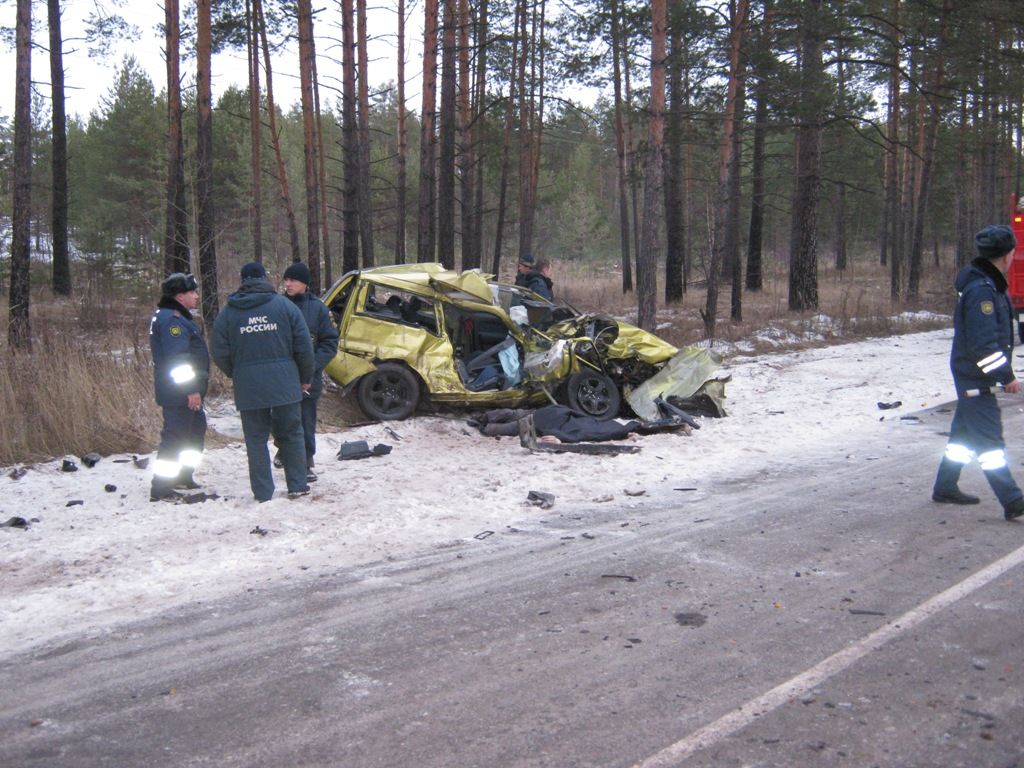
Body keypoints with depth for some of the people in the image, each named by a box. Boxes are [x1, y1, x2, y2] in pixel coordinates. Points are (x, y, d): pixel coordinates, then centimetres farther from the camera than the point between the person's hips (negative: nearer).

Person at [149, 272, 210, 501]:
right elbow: (178, 358, -25)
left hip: (188, 391, 11)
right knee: (175, 437, -8)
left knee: (196, 431, 22)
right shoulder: (172, 320, -17)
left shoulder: (177, 317, 17)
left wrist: (195, 388, 25)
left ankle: (183, 476, 33)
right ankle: (161, 489, -5)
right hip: (179, 394, -11)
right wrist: (190, 390, -26)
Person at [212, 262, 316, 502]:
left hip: (248, 387, 0)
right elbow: (304, 347, 0)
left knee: (256, 440, 6)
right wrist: (305, 378, 12)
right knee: (290, 435, 12)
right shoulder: (285, 306, 1)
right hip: (284, 383, 0)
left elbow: (220, 354, 3)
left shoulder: (227, 313, 3)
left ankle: (263, 494, 6)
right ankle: (297, 486, 16)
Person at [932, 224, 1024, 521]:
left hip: (971, 376, 10)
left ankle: (945, 488, 28)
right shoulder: (981, 291, -22)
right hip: (976, 378, -10)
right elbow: (984, 344, -26)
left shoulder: (988, 285, 11)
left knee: (965, 432, 17)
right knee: (989, 437, -9)